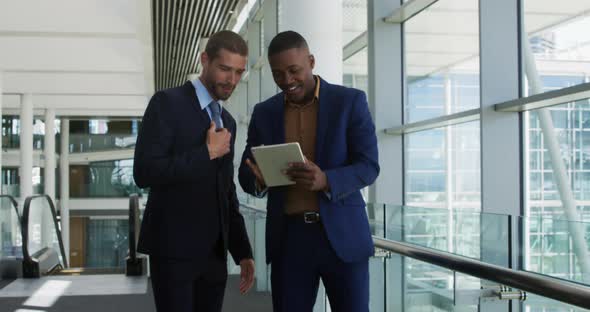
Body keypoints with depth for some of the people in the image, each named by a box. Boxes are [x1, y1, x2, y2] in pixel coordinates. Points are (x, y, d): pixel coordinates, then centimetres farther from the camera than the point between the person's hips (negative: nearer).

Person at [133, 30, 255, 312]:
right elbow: (145, 172, -18)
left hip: (214, 252, 6)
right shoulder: (167, 103, -6)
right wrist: (208, 152, -13)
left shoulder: (227, 121, 16)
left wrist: (242, 252, 14)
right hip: (173, 248, -6)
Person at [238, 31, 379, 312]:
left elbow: (368, 167, -8)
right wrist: (258, 178, -17)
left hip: (343, 235, -2)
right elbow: (246, 176, 8)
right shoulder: (264, 112, 8)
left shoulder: (350, 101, -2)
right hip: (288, 239, 3)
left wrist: (325, 180, -27)